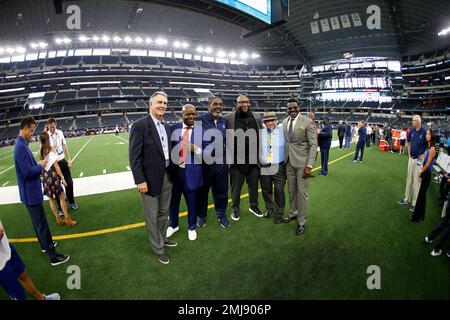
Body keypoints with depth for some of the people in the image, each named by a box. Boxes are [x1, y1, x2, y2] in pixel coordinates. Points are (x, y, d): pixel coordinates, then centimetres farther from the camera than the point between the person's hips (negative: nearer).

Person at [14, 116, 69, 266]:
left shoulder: (22, 144, 6)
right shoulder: (21, 146, -23)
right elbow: (27, 172, -25)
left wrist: (38, 164, 1)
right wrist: (40, 166, -10)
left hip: (31, 192, 10)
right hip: (31, 193, -10)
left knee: (37, 222, 23)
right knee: (42, 225, -2)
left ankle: (45, 244, 41)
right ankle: (53, 257, 7)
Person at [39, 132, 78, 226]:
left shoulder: (41, 151, 4)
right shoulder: (51, 149, -10)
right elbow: (56, 165, -13)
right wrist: (62, 177, -11)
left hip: (45, 176, 6)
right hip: (53, 175, -6)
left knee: (51, 199, 12)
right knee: (61, 197, 2)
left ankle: (58, 219, 19)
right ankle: (67, 219, 3)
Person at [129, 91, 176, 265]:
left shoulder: (167, 127, 8)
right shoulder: (140, 125, -13)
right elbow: (134, 156, -16)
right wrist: (140, 181, -17)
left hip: (167, 177, 7)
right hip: (150, 179, -6)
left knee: (163, 213, 22)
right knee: (152, 216, 10)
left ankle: (162, 238, 44)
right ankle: (158, 248, 29)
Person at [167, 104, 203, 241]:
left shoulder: (201, 130, -4)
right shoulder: (174, 128, 1)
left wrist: (195, 149, -23)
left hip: (191, 172, -2)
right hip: (174, 171, 2)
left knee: (192, 202, 13)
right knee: (173, 201, 19)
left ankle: (191, 227, 39)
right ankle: (173, 225, 44)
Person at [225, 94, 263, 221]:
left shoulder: (257, 117, 6)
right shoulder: (229, 118, -6)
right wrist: (228, 155, -5)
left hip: (254, 159, 3)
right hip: (236, 160, -3)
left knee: (254, 185, 16)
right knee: (236, 186, 10)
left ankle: (254, 206, 35)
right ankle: (235, 208, 27)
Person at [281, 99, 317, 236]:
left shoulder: (307, 122, -8)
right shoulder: (284, 122, 7)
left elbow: (313, 145, -10)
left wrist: (309, 165, -16)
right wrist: (283, 160, 6)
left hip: (302, 162, -4)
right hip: (289, 162, 5)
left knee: (302, 192, 1)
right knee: (291, 190, 14)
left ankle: (301, 222, 15)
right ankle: (293, 213, 34)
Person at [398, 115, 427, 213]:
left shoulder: (424, 132, -15)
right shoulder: (412, 130, 3)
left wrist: (422, 156, -14)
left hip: (419, 159, -6)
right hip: (411, 158, 6)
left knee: (416, 181, -2)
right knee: (409, 179, 16)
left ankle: (415, 203, 6)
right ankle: (407, 199, 29)